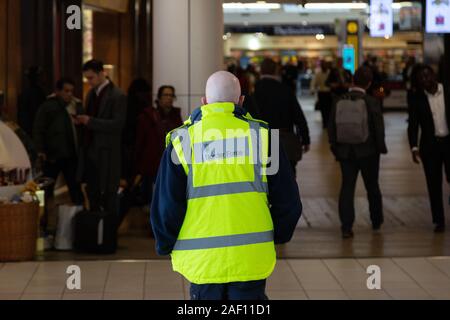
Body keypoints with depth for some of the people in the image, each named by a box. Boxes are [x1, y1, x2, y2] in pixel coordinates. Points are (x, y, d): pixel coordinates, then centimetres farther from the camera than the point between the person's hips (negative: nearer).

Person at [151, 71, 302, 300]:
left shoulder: (182, 140, 0)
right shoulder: (261, 135, 0)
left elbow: (166, 205, 0)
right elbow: (288, 201, 3)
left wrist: (166, 246, 16)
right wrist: (277, 236, 20)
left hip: (201, 261, 0)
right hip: (251, 259, 0)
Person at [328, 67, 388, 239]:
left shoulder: (339, 102, -5)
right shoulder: (372, 103, -14)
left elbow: (331, 129, -1)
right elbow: (379, 129, -12)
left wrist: (336, 149, 10)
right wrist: (381, 147, 3)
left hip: (345, 153, 1)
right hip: (368, 152, -1)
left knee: (347, 187, 5)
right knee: (372, 187, 16)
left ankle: (346, 227, -2)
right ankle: (376, 221, 31)